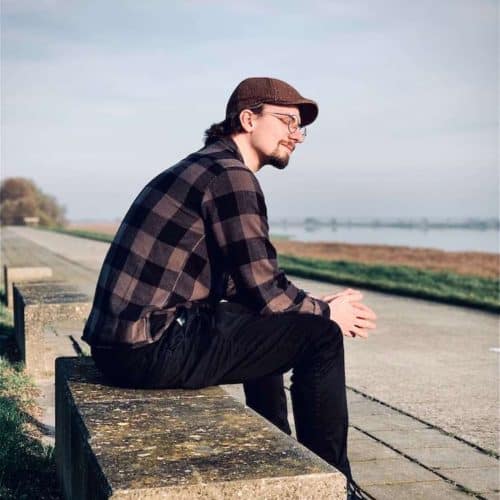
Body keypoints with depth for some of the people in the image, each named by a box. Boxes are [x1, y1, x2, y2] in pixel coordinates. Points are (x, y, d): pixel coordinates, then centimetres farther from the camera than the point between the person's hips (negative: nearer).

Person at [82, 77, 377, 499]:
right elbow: (265, 292, -14)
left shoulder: (205, 166, 18)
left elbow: (245, 283, 20)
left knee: (272, 325, 28)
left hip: (124, 338, 10)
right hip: (151, 348, -10)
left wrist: (320, 306, 12)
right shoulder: (231, 176, -12)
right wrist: (328, 313, 4)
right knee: (320, 336, -4)